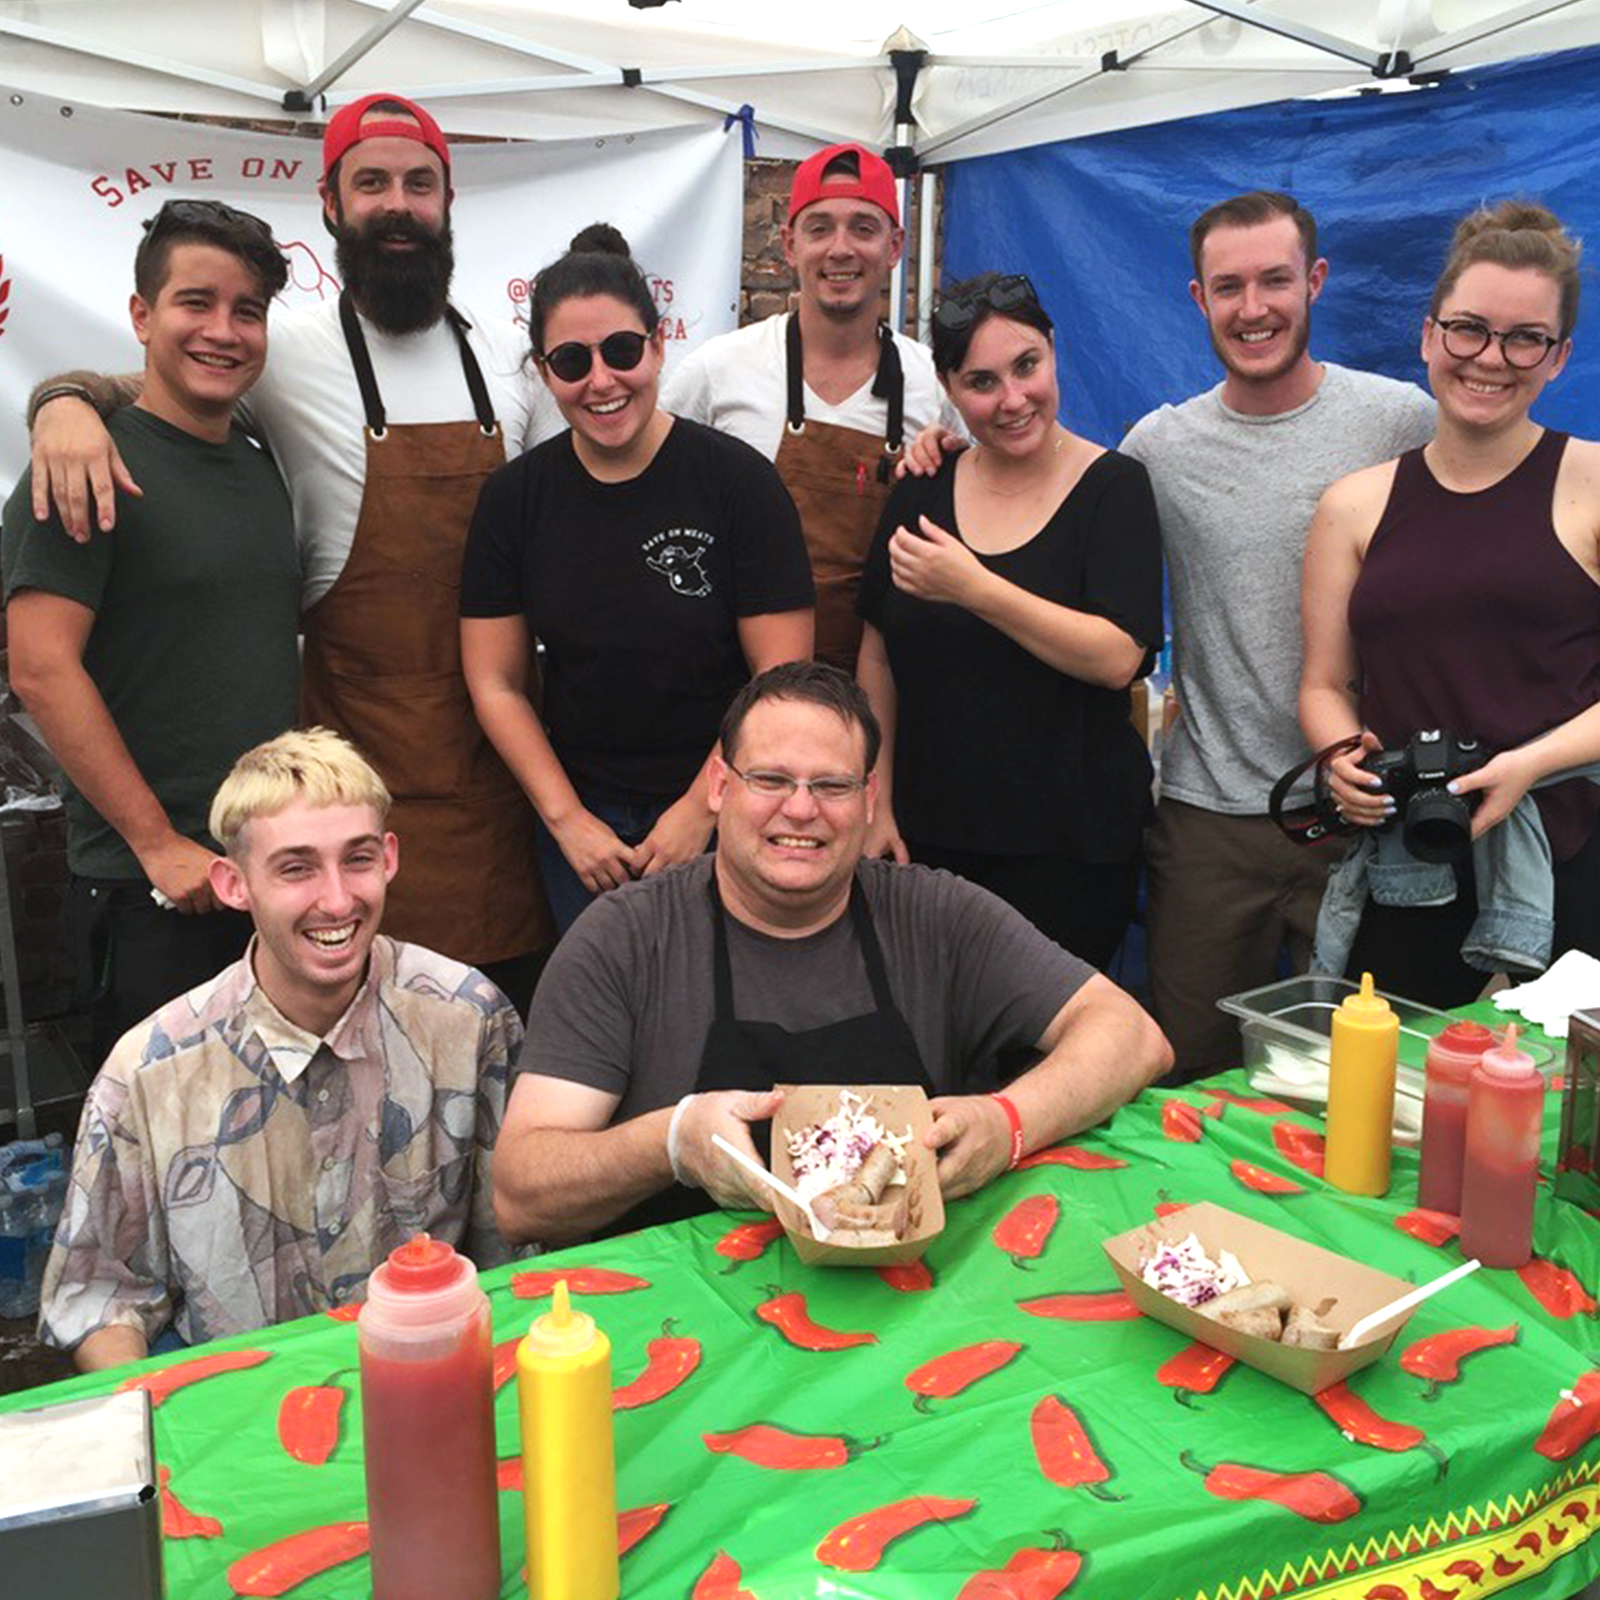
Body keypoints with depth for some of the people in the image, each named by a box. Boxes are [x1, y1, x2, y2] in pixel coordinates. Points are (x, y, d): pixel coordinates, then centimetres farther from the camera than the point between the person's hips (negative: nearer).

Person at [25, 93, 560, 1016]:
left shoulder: (510, 362, 10)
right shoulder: (290, 355, -2)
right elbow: (132, 385, 5)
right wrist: (65, 402, -19)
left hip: (504, 729, 4)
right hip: (367, 747, -3)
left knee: (521, 978, 9)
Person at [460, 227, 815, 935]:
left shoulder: (738, 480, -10)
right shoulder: (514, 496, 0)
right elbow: (496, 682, 2)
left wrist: (700, 810, -12)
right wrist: (567, 818, -5)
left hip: (723, 810, -2)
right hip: (579, 811, 3)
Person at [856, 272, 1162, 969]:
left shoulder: (1112, 486, -4)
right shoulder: (922, 489, 7)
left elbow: (1118, 658, -16)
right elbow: (880, 657, 11)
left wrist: (973, 587, -22)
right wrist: (877, 805, 7)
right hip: (928, 836, 3)